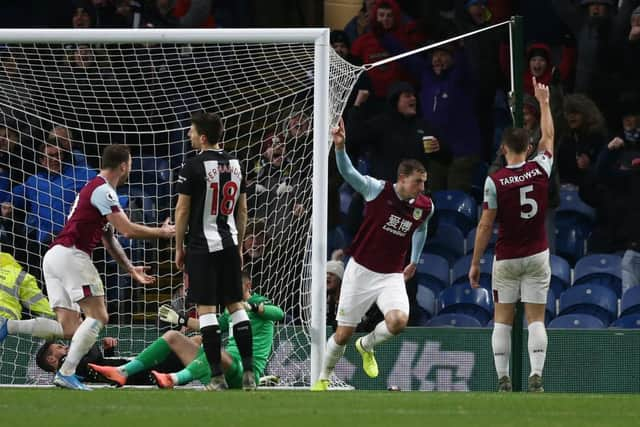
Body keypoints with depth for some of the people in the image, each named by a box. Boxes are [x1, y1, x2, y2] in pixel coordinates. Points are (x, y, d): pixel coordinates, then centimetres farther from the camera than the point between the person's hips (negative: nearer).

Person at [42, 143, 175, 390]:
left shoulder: (98, 189, 24)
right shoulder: (103, 190, -9)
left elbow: (109, 238, 30)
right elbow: (127, 230, -14)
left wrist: (130, 269, 31)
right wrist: (162, 233, 1)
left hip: (53, 256, 9)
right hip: (70, 255, -9)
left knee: (68, 326, 2)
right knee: (97, 316, -8)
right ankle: (66, 373, -14)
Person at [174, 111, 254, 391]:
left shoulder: (194, 167, -11)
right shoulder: (235, 164, 8)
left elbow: (182, 210, -8)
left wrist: (179, 248, 2)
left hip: (203, 247, -6)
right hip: (230, 244, 6)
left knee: (205, 309, -3)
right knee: (236, 305, 11)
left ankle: (217, 376, -7)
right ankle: (249, 371, 6)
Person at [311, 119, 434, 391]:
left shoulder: (425, 207, -2)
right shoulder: (378, 190, -13)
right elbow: (348, 172, -21)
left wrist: (415, 261, 23)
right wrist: (340, 146, -38)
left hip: (392, 275, 2)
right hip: (361, 269, -2)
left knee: (399, 320, -24)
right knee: (344, 333, 1)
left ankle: (366, 346, 10)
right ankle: (323, 378, 26)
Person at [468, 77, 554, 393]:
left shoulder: (494, 181, -12)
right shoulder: (541, 170, -5)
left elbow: (486, 225, -10)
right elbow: (548, 137, 15)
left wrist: (475, 263, -2)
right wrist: (543, 102, 27)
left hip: (506, 260, -2)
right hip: (537, 257, 2)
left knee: (502, 320, 6)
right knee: (536, 319, 1)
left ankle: (503, 379, 2)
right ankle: (536, 375, -12)